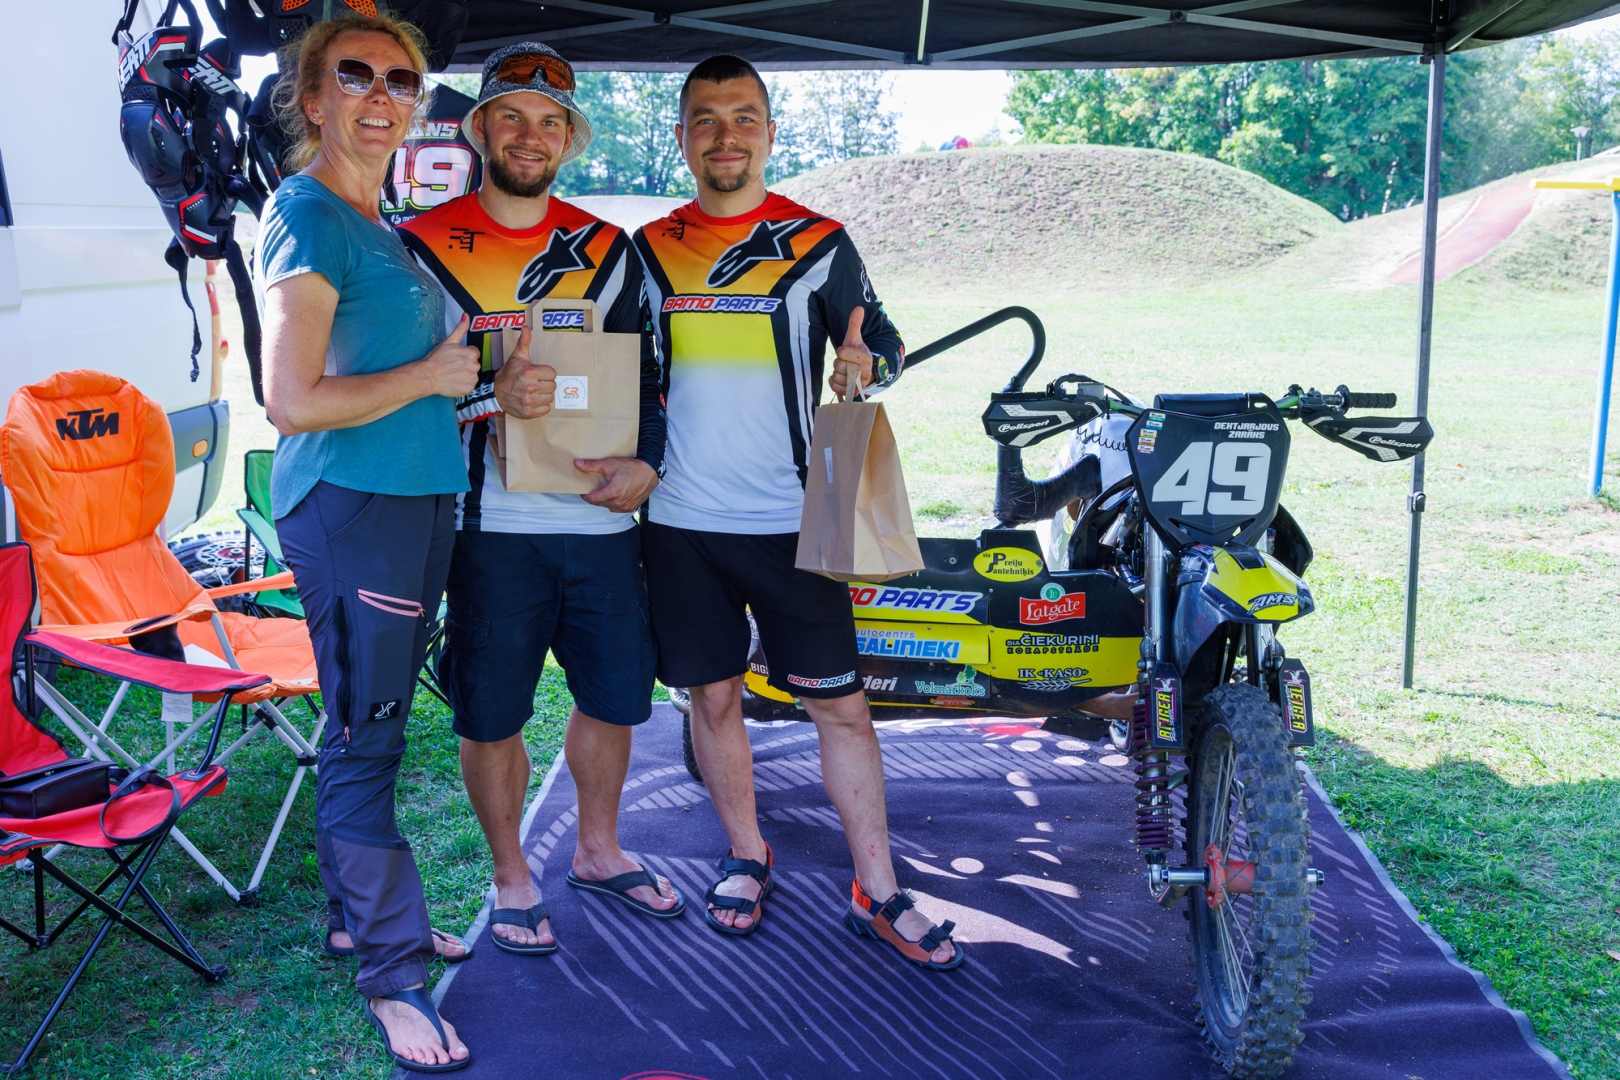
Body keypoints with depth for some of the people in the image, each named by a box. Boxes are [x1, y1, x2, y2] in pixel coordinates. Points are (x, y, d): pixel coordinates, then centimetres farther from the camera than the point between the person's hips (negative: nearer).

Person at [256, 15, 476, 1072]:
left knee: (371, 730, 17)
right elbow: (293, 402, -20)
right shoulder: (307, 218, -12)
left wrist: (466, 375, 12)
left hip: (417, 499, 9)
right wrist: (430, 374, -11)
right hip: (349, 504, -9)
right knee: (364, 741, 0)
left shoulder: (382, 227, 15)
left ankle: (362, 912, 32)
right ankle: (393, 973, 11)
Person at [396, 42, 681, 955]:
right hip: (491, 526, -3)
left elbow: (645, 370, 13)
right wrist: (494, 396, -23)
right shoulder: (425, 247, -2)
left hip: (604, 518, 4)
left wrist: (647, 460, -4)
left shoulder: (606, 249, 10)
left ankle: (600, 851, 37)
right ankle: (512, 880, 27)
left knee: (616, 696, 13)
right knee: (493, 715, 5)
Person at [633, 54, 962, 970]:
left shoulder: (820, 243, 2)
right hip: (682, 520, 3)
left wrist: (866, 365, -19)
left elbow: (881, 339, 4)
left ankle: (877, 891, 13)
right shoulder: (649, 250, 9)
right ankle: (748, 857, 31)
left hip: (793, 519, -2)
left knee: (840, 704, 0)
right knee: (713, 694, 11)